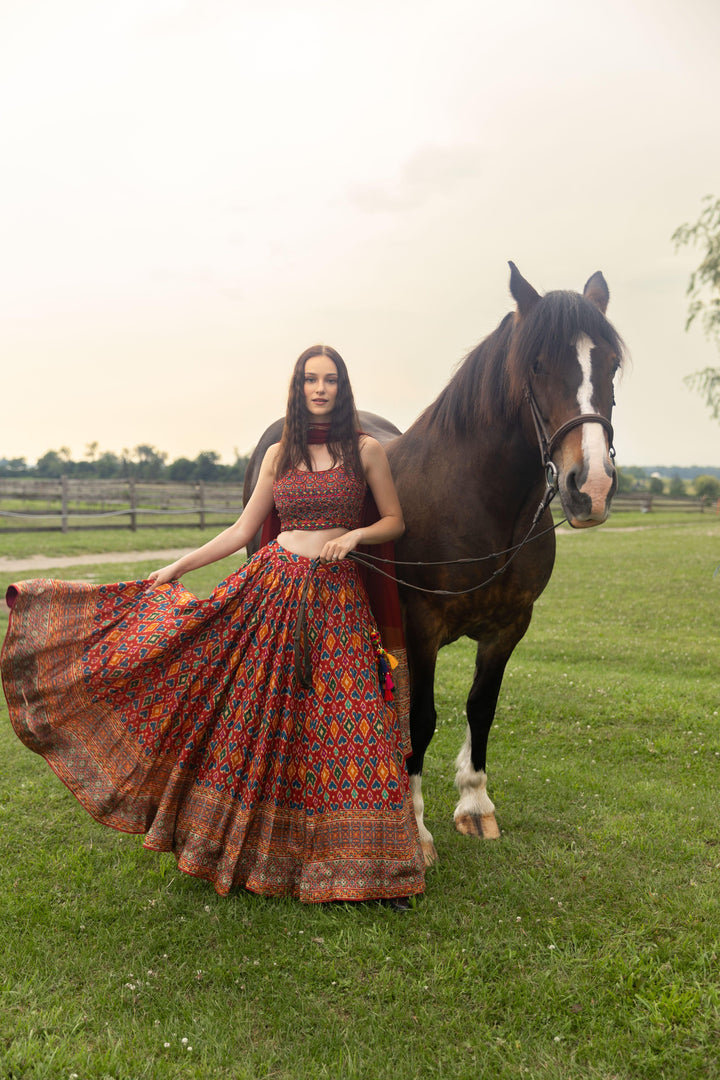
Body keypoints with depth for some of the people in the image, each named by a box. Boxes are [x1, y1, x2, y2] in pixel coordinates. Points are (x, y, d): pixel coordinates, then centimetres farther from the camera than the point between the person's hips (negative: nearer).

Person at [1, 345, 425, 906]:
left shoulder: (367, 449, 3)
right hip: (272, 585, 2)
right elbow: (243, 529, 11)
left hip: (338, 597, -2)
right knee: (257, 717, 3)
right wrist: (178, 566, 9)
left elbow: (395, 521, 7)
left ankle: (366, 864, 13)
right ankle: (256, 845, 23)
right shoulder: (279, 454, 9)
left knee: (348, 724, -1)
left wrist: (354, 535, -12)